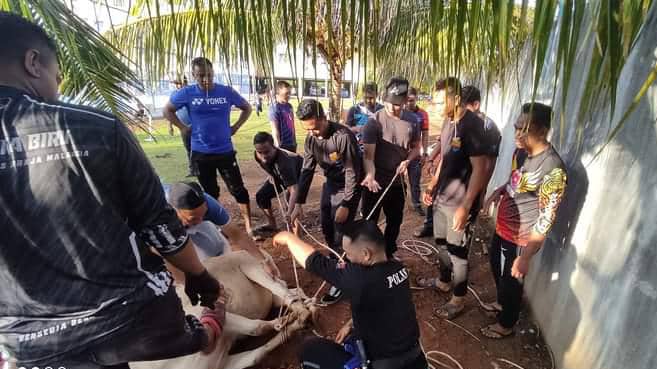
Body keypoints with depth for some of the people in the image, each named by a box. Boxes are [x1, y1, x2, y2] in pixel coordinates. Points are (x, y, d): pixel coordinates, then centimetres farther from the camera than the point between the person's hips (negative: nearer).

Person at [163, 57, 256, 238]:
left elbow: (247, 108, 12)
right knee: (210, 192, 13)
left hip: (225, 151, 0)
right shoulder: (187, 93, -3)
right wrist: (183, 128, 1)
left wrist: (235, 127, 2)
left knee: (238, 190, 0)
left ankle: (249, 227, 11)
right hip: (201, 153, 1)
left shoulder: (227, 92, -3)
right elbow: (167, 110, 11)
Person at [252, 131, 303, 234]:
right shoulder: (257, 155, -26)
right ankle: (272, 225, 23)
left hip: (298, 173, -7)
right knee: (261, 196, 3)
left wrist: (289, 213, -62)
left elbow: (294, 189, -52)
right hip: (279, 175, 7)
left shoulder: (283, 162, -46)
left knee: (289, 199, -28)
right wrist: (271, 175, -4)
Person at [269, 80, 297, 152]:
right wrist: (278, 147, -22)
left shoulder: (289, 106, 9)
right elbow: (275, 129, -18)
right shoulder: (275, 108, -14)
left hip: (292, 144, 8)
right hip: (283, 145, -8)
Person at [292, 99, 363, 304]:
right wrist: (299, 203, -4)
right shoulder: (311, 138, -7)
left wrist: (345, 205, -22)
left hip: (348, 186, -7)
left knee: (341, 233, -6)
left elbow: (352, 172, -23)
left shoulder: (344, 136, -28)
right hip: (330, 184, 7)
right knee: (326, 227, 17)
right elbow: (307, 170, -2)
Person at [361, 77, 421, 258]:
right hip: (376, 181, -5)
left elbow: (416, 147, 9)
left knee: (395, 221, 20)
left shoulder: (412, 120, -2)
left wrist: (407, 160, -12)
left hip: (398, 182, 5)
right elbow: (368, 155, -21)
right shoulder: (374, 121, -16)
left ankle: (389, 254, 43)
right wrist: (370, 176, -39)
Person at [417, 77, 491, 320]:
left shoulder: (472, 125, -19)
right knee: (442, 244, 22)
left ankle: (458, 300, 26)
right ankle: (444, 281, 44)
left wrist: (466, 206, -23)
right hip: (442, 198, 8)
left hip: (459, 202, -8)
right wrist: (433, 185, 16)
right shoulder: (449, 122, 7)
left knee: (457, 251, 7)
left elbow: (479, 169, -20)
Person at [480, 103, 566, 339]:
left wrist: (525, 257, -24)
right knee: (496, 267, 27)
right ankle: (501, 303, 55)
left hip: (521, 237, -8)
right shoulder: (521, 152, -4)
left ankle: (505, 325, 39)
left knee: (511, 280, 13)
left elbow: (546, 220, -27)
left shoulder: (553, 169, -29)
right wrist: (498, 192, 0)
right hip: (503, 227, 8)